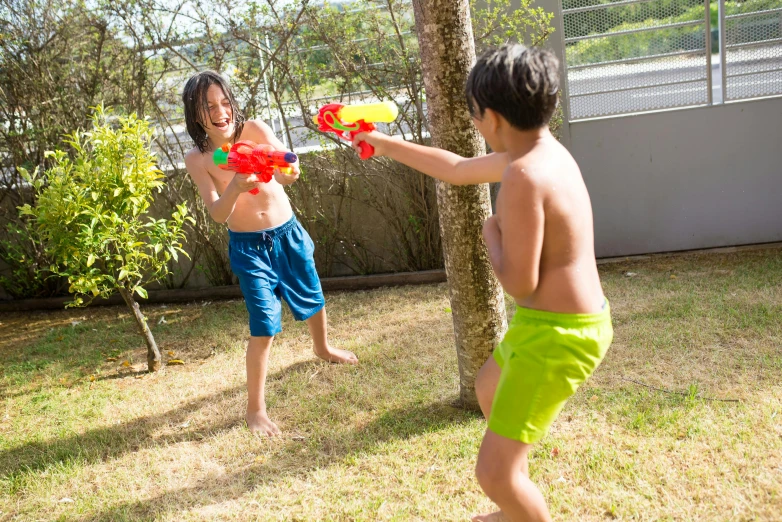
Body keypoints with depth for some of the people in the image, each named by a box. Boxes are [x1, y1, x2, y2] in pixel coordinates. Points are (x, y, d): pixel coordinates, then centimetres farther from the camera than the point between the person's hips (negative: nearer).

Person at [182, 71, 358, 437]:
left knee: (312, 300, 21)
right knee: (265, 325, -10)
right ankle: (255, 410, 5)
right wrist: (234, 188, -41)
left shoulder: (254, 130, -13)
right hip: (248, 245, -2)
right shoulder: (196, 158, -13)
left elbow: (290, 173, -24)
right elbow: (217, 213, -21)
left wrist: (285, 169, -48)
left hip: (287, 232, 3)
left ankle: (323, 348, 54)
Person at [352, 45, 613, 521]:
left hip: (557, 333, -11)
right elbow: (457, 170, 21)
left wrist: (492, 234, -6)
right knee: (489, 388, 34)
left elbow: (519, 282, -26)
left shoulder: (524, 175, -26)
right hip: (563, 321, 11)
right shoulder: (537, 151, 7)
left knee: (495, 473, -7)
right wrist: (387, 146, 28)